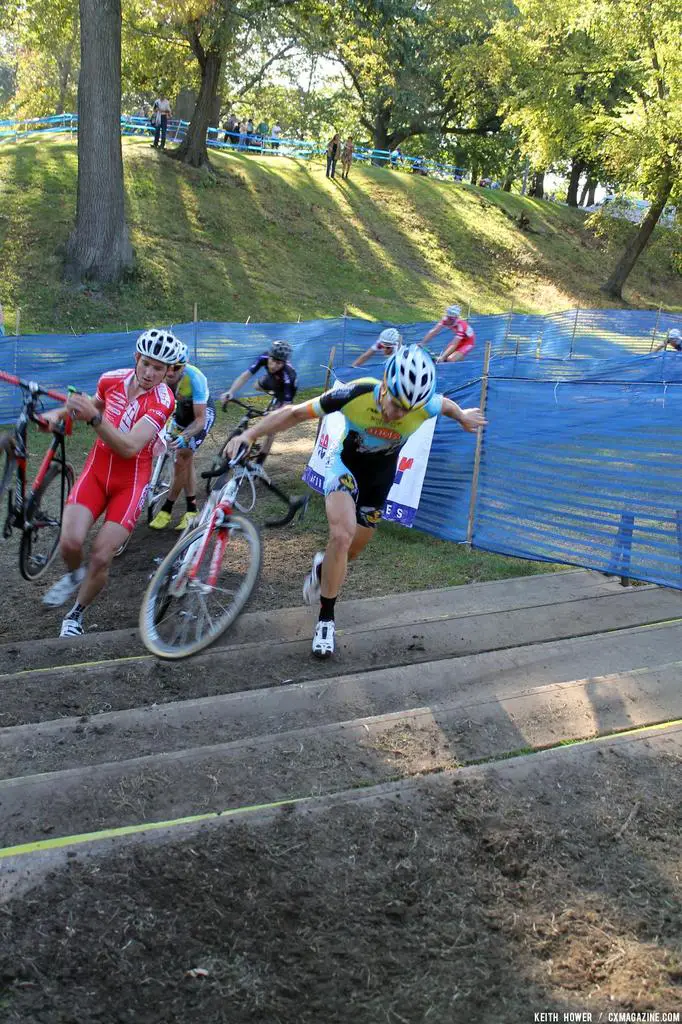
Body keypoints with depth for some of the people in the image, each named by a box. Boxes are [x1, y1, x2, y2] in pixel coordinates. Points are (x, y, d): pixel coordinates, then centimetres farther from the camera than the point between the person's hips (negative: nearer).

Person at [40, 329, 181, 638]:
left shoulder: (163, 400, -19)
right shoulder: (112, 380, -6)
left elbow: (129, 447, -31)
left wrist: (93, 418, -43)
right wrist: (60, 413, 4)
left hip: (131, 482, -3)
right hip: (96, 471, 3)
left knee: (101, 558, -10)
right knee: (70, 541, -19)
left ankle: (76, 617, 17)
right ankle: (74, 573, 18)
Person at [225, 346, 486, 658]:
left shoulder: (426, 406, -30)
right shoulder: (356, 394, -36)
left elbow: (446, 404, -3)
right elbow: (295, 413, -25)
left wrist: (462, 416, 19)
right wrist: (249, 434, -30)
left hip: (380, 475, 3)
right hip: (346, 464, -3)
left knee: (352, 549, 12)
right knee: (342, 534, -26)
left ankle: (323, 566, 49)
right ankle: (326, 618, -11)